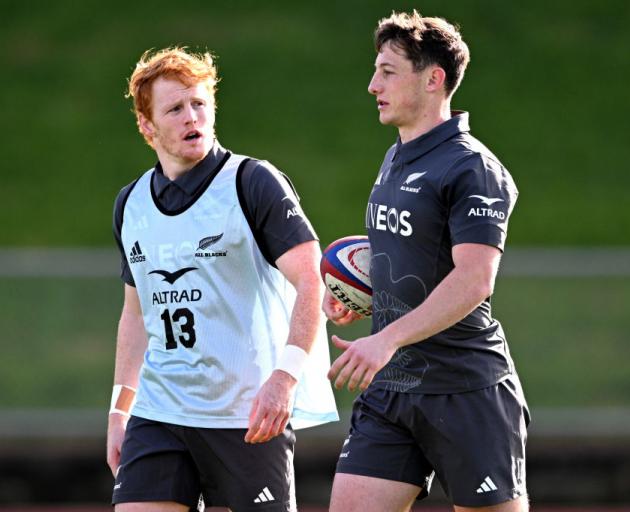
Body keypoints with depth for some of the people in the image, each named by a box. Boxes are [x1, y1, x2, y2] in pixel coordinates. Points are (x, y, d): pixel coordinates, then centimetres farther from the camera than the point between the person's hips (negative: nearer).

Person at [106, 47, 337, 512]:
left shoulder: (254, 183, -6)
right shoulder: (131, 204, 12)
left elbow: (310, 283, -13)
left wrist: (284, 376, -25)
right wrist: (120, 411, 19)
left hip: (250, 415, -5)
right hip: (158, 413, 5)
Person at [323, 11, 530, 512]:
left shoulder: (472, 168, -13)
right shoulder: (395, 160, 16)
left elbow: (474, 279, -24)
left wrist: (387, 340, -32)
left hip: (465, 390, -8)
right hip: (389, 386, 8)